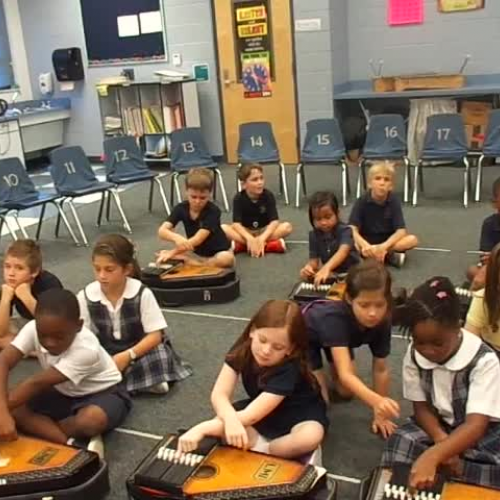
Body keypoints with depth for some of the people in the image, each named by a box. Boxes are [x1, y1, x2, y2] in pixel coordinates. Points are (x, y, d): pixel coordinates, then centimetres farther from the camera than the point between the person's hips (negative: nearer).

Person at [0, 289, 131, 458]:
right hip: (63, 394, 6)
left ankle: (41, 428, -13)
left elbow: (38, 383, -34)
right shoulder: (33, 329, -21)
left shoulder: (86, 349, -34)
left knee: (90, 420, -40)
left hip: (102, 393, -5)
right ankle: (75, 444, -25)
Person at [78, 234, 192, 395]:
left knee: (158, 356, -32)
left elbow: (155, 335, -17)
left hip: (138, 349, -3)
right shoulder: (85, 297, -13)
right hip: (104, 353, 3)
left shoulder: (142, 294, -19)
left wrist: (127, 356, -29)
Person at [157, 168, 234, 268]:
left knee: (227, 259, -38)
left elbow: (197, 239, -31)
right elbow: (162, 231, -23)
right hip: (196, 253, 4)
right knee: (164, 254, -20)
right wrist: (176, 238, -45)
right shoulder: (181, 208, -11)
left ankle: (188, 262, -22)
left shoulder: (213, 211, -23)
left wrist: (172, 252, -36)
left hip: (218, 252, -3)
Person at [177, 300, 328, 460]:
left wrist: (200, 429, -45)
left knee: (311, 436, -38)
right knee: (219, 425, -24)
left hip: (298, 415, -4)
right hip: (262, 412, 4)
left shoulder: (288, 369, -34)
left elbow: (250, 416, -39)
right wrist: (231, 419, -49)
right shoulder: (243, 348, -20)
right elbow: (219, 395, -26)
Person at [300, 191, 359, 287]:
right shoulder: (314, 235, -3)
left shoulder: (345, 231, -19)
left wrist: (326, 268, -56)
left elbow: (343, 252, -38)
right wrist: (308, 267, -32)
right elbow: (314, 260, -5)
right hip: (331, 274, 4)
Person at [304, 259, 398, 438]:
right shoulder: (335, 318, -47)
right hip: (305, 334, -4)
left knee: (346, 392, 8)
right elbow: (345, 374, -55)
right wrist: (376, 401, -71)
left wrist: (380, 412, -14)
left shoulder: (382, 322, -32)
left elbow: (380, 369, -18)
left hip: (341, 336, 4)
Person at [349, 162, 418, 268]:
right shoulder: (362, 201, -14)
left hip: (388, 241, 2)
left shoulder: (394, 201, -12)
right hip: (366, 241, -1)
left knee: (413, 239, -25)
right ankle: (389, 255, -29)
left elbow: (401, 231, -18)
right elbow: (353, 229, -21)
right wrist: (365, 245, -40)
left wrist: (383, 246, -34)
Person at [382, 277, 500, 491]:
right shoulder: (414, 354, -13)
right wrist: (442, 444, -25)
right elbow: (421, 407, -5)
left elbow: (476, 425, -35)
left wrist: (433, 456, -51)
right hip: (437, 425, 2)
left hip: (481, 431, -2)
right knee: (400, 442, -29)